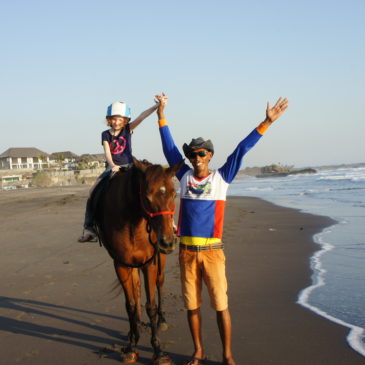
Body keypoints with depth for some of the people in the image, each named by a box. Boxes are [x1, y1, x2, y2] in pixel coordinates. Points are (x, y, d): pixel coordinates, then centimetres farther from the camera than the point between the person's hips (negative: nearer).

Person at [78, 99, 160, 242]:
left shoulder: (128, 129, 1)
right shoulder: (106, 135, 4)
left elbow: (141, 117, -13)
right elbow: (107, 153, -7)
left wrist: (157, 106, -26)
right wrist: (112, 165, -27)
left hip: (128, 166, -2)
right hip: (111, 168, 2)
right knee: (93, 192, -15)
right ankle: (89, 228, -9)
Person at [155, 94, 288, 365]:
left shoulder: (221, 178, 1)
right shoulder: (184, 176, 7)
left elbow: (242, 149, -4)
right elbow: (169, 147, 12)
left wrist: (267, 122, -8)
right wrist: (161, 114, 13)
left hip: (212, 251, -3)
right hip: (187, 252, 3)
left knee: (221, 305, 0)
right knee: (192, 305, 10)